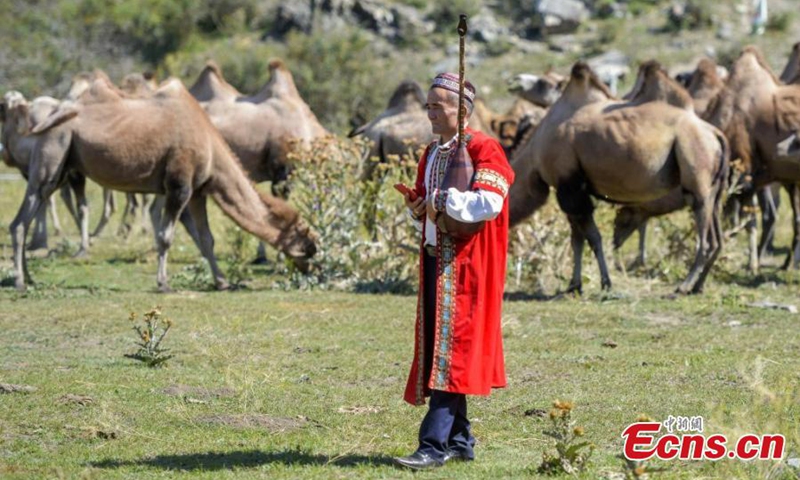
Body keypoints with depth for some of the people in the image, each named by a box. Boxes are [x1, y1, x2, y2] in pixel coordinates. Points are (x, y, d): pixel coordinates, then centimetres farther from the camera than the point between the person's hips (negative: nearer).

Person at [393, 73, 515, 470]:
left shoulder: (482, 150, -8)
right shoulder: (431, 155, 16)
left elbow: (489, 203, -20)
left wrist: (444, 202, -19)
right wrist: (418, 209, 2)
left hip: (464, 264, -8)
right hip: (434, 259, 8)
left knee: (451, 348, -12)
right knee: (438, 348, 9)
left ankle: (434, 444, -15)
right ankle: (459, 439, 18)